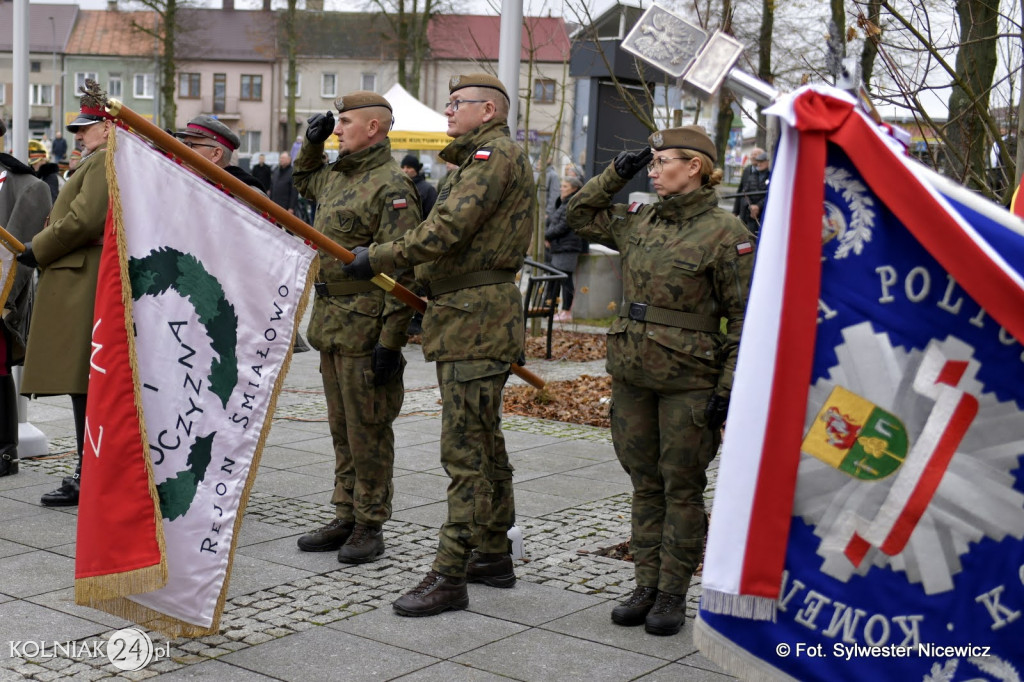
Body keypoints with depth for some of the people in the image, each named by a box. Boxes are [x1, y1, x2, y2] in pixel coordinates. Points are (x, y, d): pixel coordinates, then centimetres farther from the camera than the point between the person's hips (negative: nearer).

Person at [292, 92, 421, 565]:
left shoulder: (390, 186, -14)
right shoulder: (337, 177, 14)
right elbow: (304, 180, 40)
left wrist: (391, 339, -23)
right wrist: (312, 143, 20)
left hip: (365, 326, -9)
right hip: (330, 322, 9)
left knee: (367, 429, -1)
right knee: (341, 428, 15)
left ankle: (370, 526, 9)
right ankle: (346, 517, 24)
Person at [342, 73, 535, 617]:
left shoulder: (496, 154, -11)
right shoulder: (480, 159, 23)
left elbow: (447, 230, -22)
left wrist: (379, 258, -15)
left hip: (477, 320, -11)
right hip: (471, 319, 11)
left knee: (465, 450, -10)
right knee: (483, 442, 16)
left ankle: (450, 576, -8)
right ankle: (493, 555, 26)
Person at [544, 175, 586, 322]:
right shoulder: (563, 204, 19)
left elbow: (563, 226, -19)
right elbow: (549, 221, 19)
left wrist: (547, 235, -7)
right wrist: (547, 235, 1)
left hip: (568, 247, -10)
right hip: (558, 247, 10)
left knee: (565, 278, -8)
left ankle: (567, 312, -3)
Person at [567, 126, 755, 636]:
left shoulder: (725, 233, -10)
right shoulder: (639, 222, 8)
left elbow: (744, 319, -10)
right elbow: (580, 216, 22)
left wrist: (727, 388, -14)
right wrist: (615, 174, 10)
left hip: (689, 381, -6)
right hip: (633, 374, 6)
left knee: (681, 488, 5)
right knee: (645, 484, 12)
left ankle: (673, 595, 15)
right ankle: (646, 586, 22)